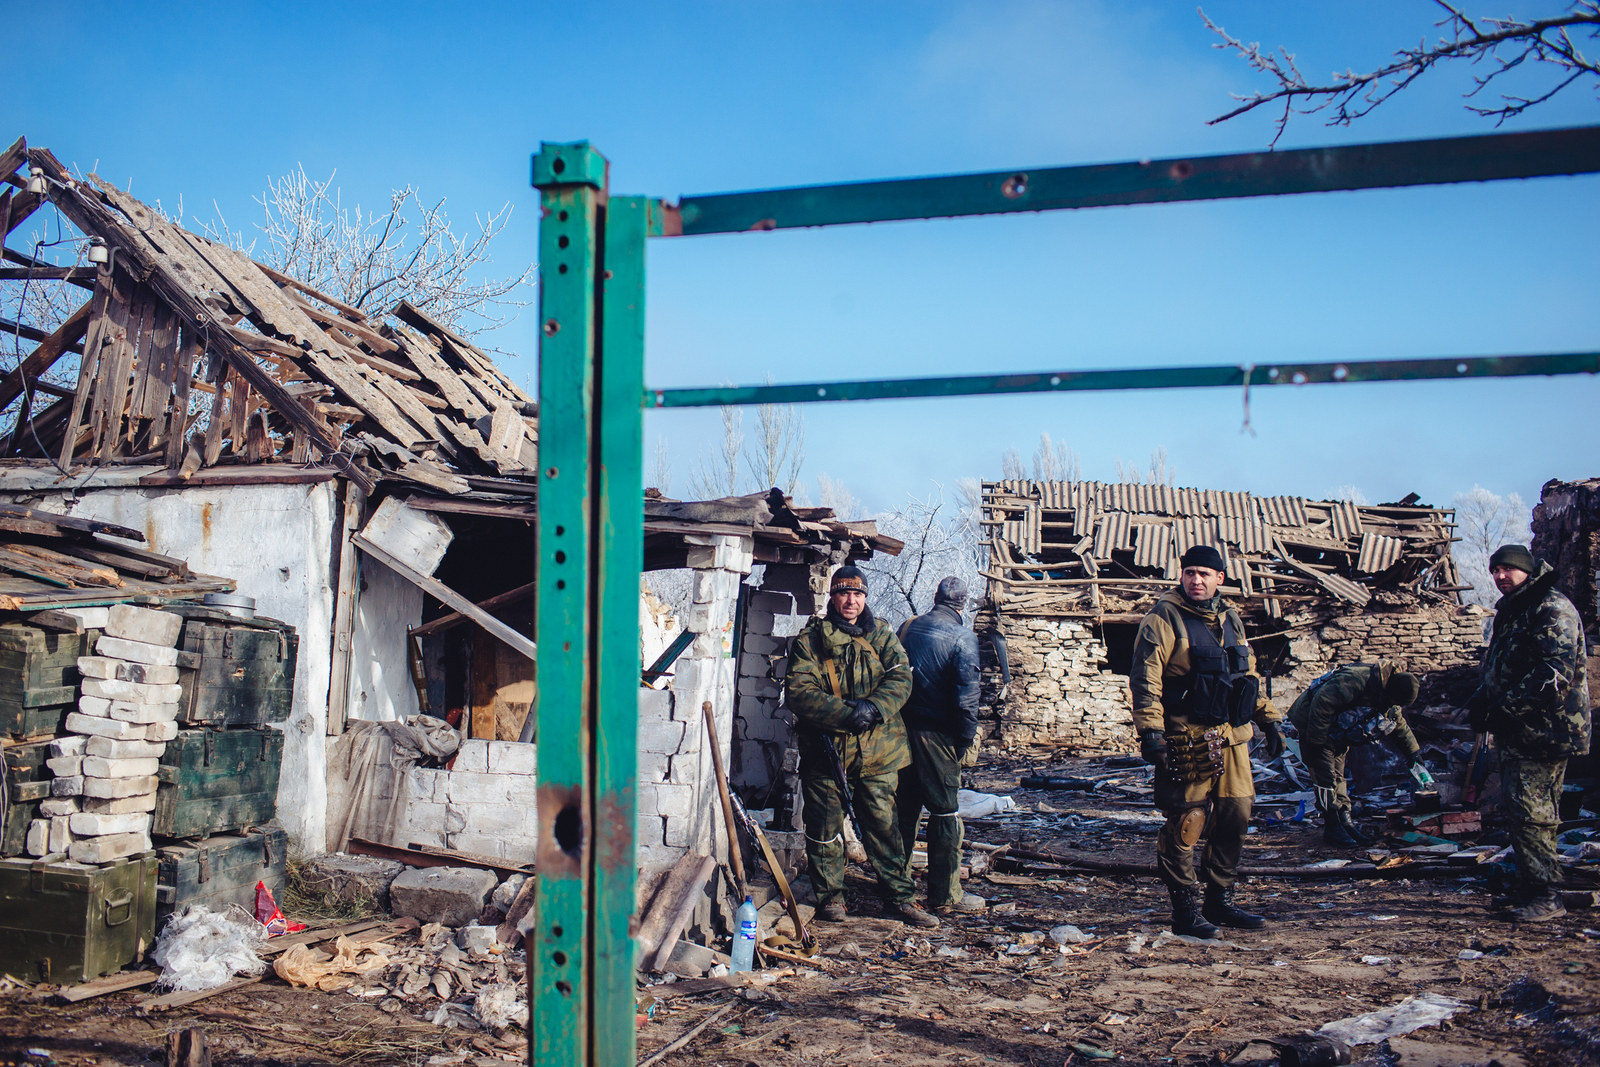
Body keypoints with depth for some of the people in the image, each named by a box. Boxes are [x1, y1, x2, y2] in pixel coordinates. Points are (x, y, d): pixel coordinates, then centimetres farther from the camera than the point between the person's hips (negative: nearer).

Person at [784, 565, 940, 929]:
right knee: (825, 828, 8)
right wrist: (847, 713, -22)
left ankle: (898, 896, 19)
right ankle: (829, 896, 23)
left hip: (876, 752, 2)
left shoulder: (881, 636, 9)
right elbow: (798, 692, -12)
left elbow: (900, 677, -2)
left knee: (883, 824, 9)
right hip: (825, 749, -2)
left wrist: (873, 707, -21)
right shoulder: (810, 640, -1)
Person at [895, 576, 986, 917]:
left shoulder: (908, 627, 8)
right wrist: (967, 736, -6)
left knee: (904, 808, 15)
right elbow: (966, 693, -15)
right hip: (937, 734, -6)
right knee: (945, 811, 1)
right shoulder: (963, 638, -10)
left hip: (902, 727, 6)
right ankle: (944, 894, 4)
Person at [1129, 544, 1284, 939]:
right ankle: (1186, 910, 6)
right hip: (1187, 739, -7)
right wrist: (1150, 730, -21)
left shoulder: (1230, 619, 16)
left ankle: (1220, 901, 23)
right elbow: (1145, 678, -13)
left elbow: (1249, 674, 26)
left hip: (1232, 737, 7)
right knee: (1185, 824, -4)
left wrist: (1269, 719, 23)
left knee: (1235, 817, 9)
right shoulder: (1164, 619, -6)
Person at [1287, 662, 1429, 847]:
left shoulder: (1388, 699, -2)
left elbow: (1400, 727, 15)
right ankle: (1332, 828, -5)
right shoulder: (1357, 679, -33)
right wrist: (1316, 740, -29)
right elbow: (1321, 703, -34)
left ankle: (1345, 822, 15)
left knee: (1338, 776, 11)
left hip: (1336, 733, 9)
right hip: (1312, 724, -9)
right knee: (1326, 777, -9)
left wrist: (1415, 758, 17)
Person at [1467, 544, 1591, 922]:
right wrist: (1483, 699, 6)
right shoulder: (1511, 612, 19)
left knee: (1533, 812, -10)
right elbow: (1499, 671, 26)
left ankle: (1545, 897, -6)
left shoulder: (1552, 610, -14)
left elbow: (1556, 672, -24)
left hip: (1544, 733, -10)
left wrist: (1505, 707, -23)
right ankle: (1529, 887, 24)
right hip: (1518, 734, 10)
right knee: (1518, 809, 15)